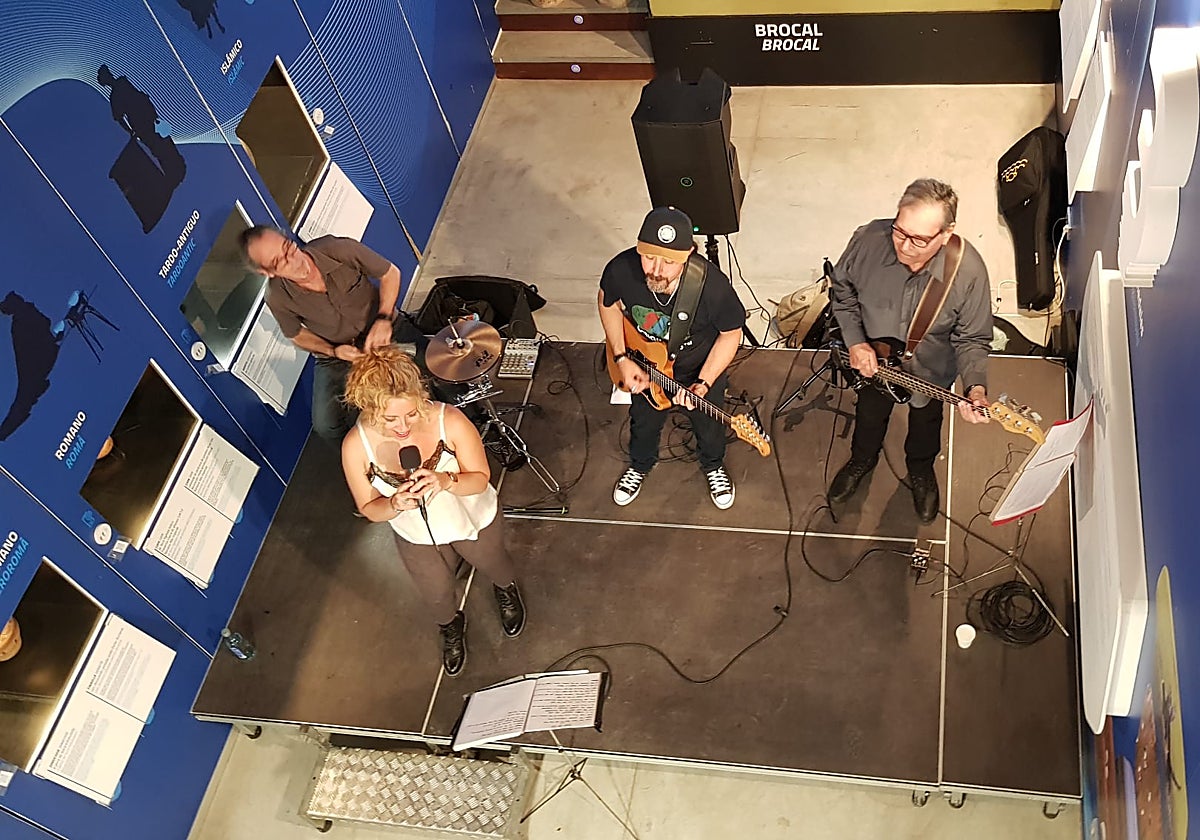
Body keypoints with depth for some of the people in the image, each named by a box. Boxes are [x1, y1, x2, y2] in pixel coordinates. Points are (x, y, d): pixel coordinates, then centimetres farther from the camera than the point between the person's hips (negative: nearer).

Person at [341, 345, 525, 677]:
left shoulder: (450, 421, -37)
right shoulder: (356, 446, -32)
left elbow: (481, 478, -23)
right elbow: (369, 510, -18)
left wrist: (446, 481, -45)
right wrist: (396, 504, -41)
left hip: (476, 521, -1)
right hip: (418, 537, 1)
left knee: (492, 565, 33)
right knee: (437, 597, 29)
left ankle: (507, 590, 71)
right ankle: (451, 628, 66)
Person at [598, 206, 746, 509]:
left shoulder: (713, 285, -40)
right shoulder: (620, 270, -33)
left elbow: (731, 333, -20)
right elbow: (608, 303, -8)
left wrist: (703, 384, -28)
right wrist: (622, 358, -14)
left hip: (702, 369, -1)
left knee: (708, 425, 26)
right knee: (644, 424, 29)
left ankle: (713, 466, 62)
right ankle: (640, 466, 63)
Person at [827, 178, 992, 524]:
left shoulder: (969, 271, -33)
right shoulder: (868, 240, -31)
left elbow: (972, 339, -19)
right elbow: (841, 289, -10)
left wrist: (975, 387, -36)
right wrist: (854, 341, -19)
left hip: (930, 371, -1)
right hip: (869, 360, 1)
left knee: (925, 424, 28)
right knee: (869, 417, 29)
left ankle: (921, 470, 62)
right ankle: (862, 459, 63)